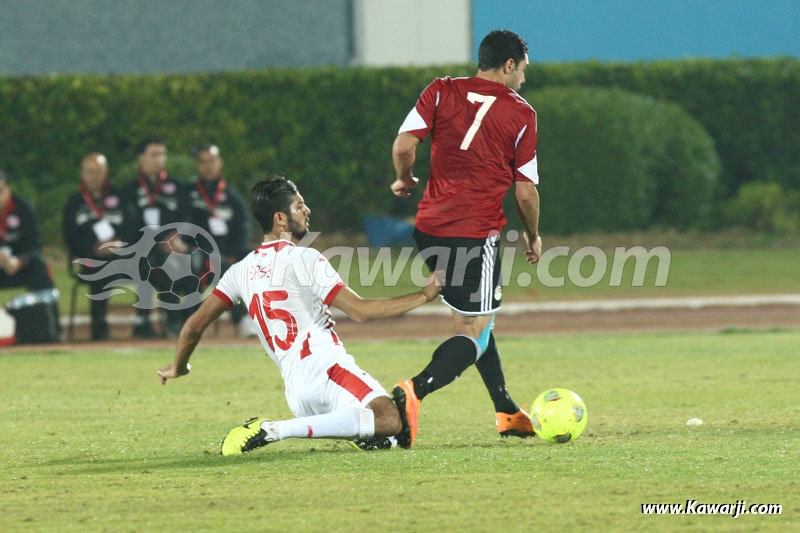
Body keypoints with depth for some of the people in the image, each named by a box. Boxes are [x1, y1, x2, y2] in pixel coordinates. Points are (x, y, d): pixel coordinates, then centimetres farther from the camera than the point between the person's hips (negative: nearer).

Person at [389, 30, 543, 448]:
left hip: (429, 227, 5)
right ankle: (413, 391, -29)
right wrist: (533, 237, 18)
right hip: (477, 233, -5)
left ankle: (507, 412, 27)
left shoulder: (441, 92, 7)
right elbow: (525, 192, 2)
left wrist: (405, 181, 17)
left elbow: (403, 146, -4)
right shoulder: (521, 114, 1)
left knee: (475, 319, 22)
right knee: (473, 334, -4)